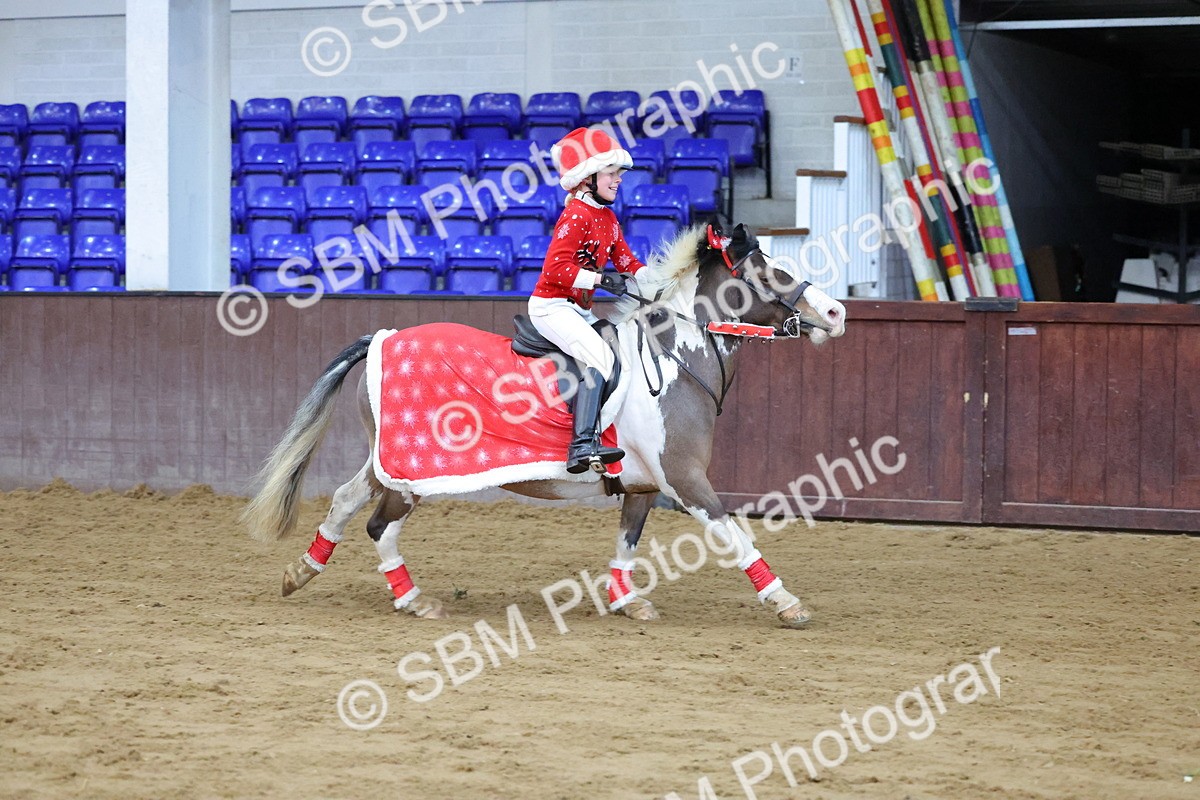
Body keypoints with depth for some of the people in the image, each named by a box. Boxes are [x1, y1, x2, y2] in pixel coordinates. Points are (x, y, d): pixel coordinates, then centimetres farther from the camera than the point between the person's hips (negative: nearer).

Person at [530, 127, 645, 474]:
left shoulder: (608, 217, 13)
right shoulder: (576, 216, -17)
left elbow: (625, 259, 15)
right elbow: (556, 268, -24)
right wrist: (600, 279, -30)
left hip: (580, 310, 10)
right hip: (551, 306, -10)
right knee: (600, 357, -26)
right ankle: (582, 446, -35)